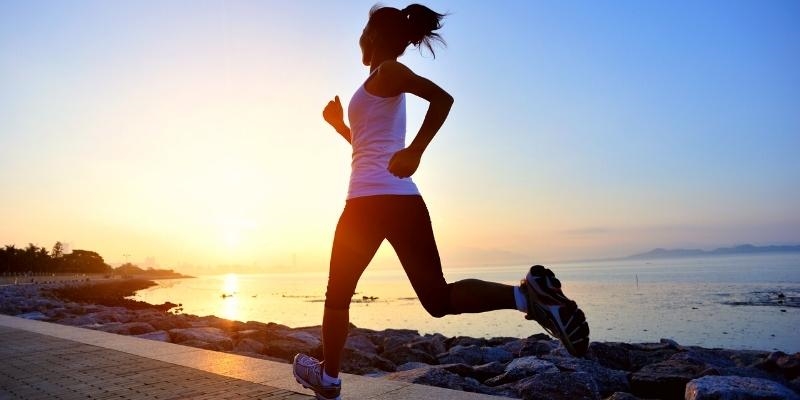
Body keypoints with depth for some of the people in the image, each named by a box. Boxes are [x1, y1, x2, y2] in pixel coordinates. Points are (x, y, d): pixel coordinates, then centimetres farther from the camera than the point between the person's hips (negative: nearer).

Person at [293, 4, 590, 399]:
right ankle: (528, 294, -17)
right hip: (403, 199, 8)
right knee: (438, 298, 2)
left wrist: (414, 152, -24)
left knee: (338, 295, 11)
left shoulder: (386, 71, -1)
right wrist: (339, 125, 27)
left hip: (372, 199, -8)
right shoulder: (387, 86, 25)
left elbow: (442, 97, -20)